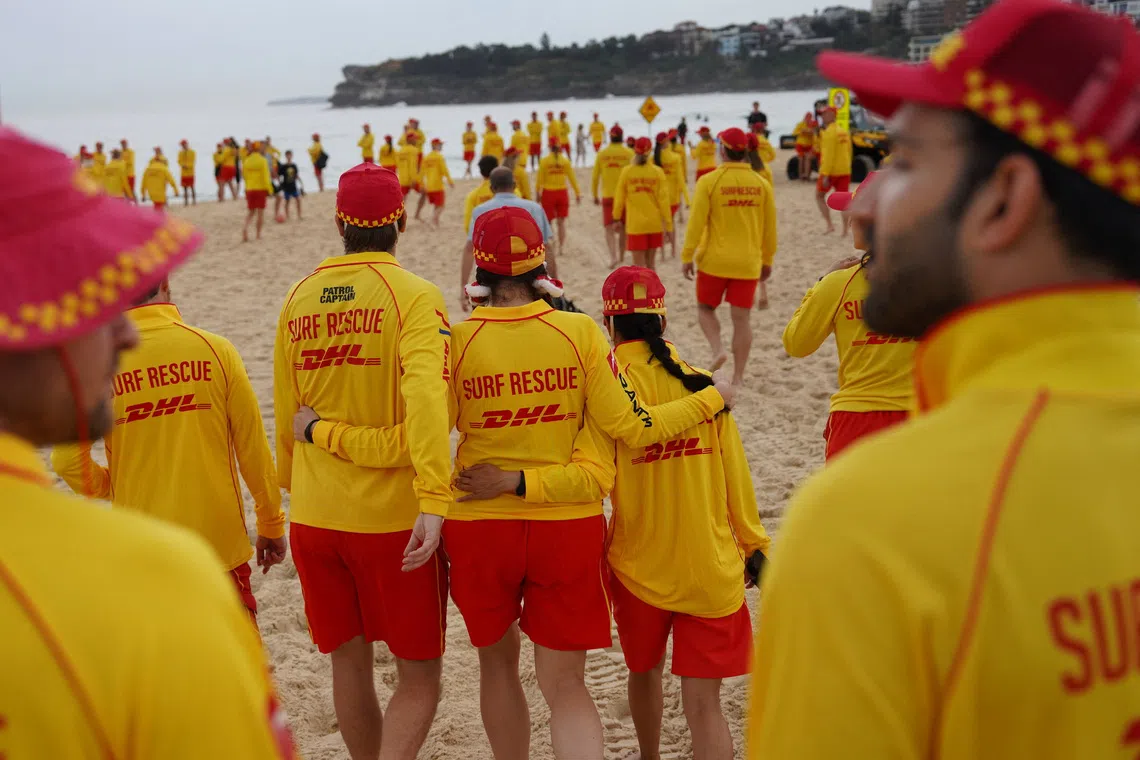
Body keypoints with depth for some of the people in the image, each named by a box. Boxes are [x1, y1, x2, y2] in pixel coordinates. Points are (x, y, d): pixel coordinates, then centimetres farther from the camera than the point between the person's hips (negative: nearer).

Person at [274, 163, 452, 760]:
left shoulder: (298, 299, 4)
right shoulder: (415, 296, -10)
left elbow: (286, 416, 10)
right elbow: (426, 398, -27)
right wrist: (434, 498, -33)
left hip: (313, 515, 5)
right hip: (392, 515, -4)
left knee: (349, 664, 20)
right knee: (419, 680, 7)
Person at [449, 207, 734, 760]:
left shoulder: (457, 341, -11)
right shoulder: (579, 331, -9)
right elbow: (631, 427, -7)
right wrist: (712, 399, 7)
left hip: (479, 526, 0)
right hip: (568, 526, 0)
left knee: (497, 660, 23)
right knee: (564, 685, 7)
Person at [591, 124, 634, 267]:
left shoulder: (601, 154, 2)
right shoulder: (629, 153, -2)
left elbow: (595, 177, 5)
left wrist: (595, 196, 14)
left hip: (607, 196, 0)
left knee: (609, 229, 1)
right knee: (623, 229, 13)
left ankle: (613, 256, -19)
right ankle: (621, 258, 23)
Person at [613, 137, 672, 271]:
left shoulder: (626, 172, -7)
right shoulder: (658, 172, -6)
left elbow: (619, 199, 0)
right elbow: (663, 201, -6)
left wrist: (617, 218, 16)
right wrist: (668, 225, 0)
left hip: (635, 225, -2)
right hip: (654, 225, 2)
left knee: (639, 265, 1)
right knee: (650, 263, 16)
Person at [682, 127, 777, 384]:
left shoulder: (709, 181, -9)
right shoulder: (761, 183, 1)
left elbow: (696, 223, -11)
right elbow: (770, 227, 6)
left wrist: (687, 257, -3)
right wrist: (767, 260, 17)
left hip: (714, 260, -2)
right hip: (748, 263, 2)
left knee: (705, 308, 18)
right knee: (741, 318, 7)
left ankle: (718, 349, -5)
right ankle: (738, 377, 9)